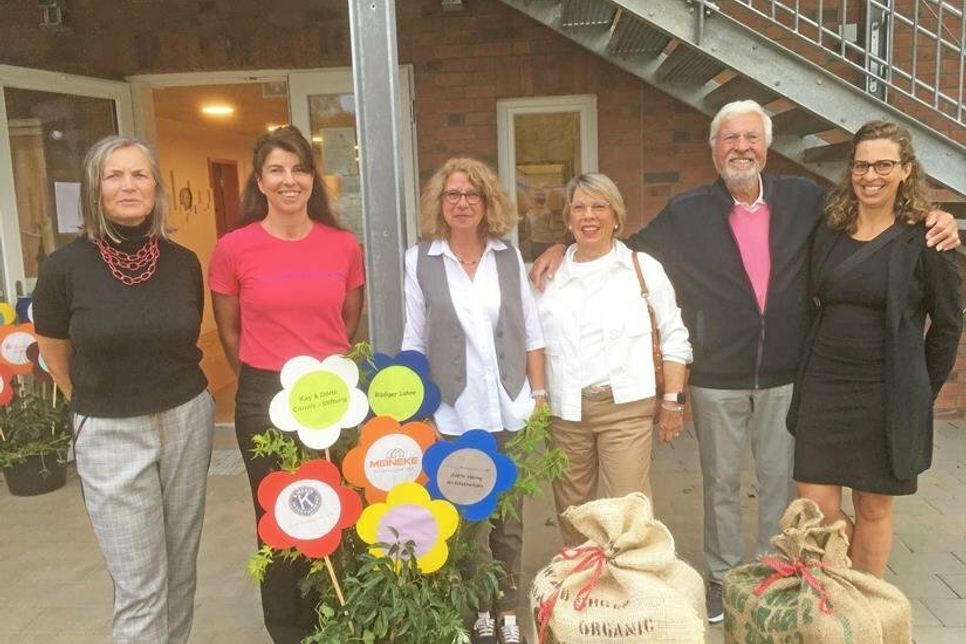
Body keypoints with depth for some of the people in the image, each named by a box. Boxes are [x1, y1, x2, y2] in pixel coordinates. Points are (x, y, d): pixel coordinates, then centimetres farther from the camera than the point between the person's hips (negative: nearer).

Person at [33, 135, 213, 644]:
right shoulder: (64, 266, -11)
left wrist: (172, 391, 14)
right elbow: (54, 353, 5)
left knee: (181, 569, 16)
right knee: (139, 587, 3)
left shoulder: (184, 263, -3)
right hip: (110, 434, -3)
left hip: (187, 422, 3)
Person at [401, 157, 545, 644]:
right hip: (452, 414, -2)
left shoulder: (509, 256, 5)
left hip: (509, 410, 2)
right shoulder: (419, 260, -2)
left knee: (508, 517, 11)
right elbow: (414, 341, 2)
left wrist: (539, 394, 4)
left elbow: (531, 333, 8)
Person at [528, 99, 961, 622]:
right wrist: (564, 247, -5)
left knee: (781, 482, 14)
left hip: (786, 377, 1)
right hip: (716, 381, -1)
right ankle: (722, 579, 33)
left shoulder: (804, 199, 1)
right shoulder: (685, 214, -2)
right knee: (721, 486, 14)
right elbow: (628, 250, 6)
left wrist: (933, 222, -3)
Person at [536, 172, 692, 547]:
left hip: (626, 407, -3)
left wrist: (672, 400, 1)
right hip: (565, 411, 3)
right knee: (570, 512, 11)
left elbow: (674, 337, 5)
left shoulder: (643, 267, 4)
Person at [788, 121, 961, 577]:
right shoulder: (830, 232, 5)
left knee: (873, 510, 10)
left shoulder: (924, 239, -6)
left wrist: (920, 393, 4)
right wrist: (814, 373, 10)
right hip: (824, 386, 3)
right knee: (816, 509, 5)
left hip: (887, 395, -3)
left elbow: (948, 326, 1)